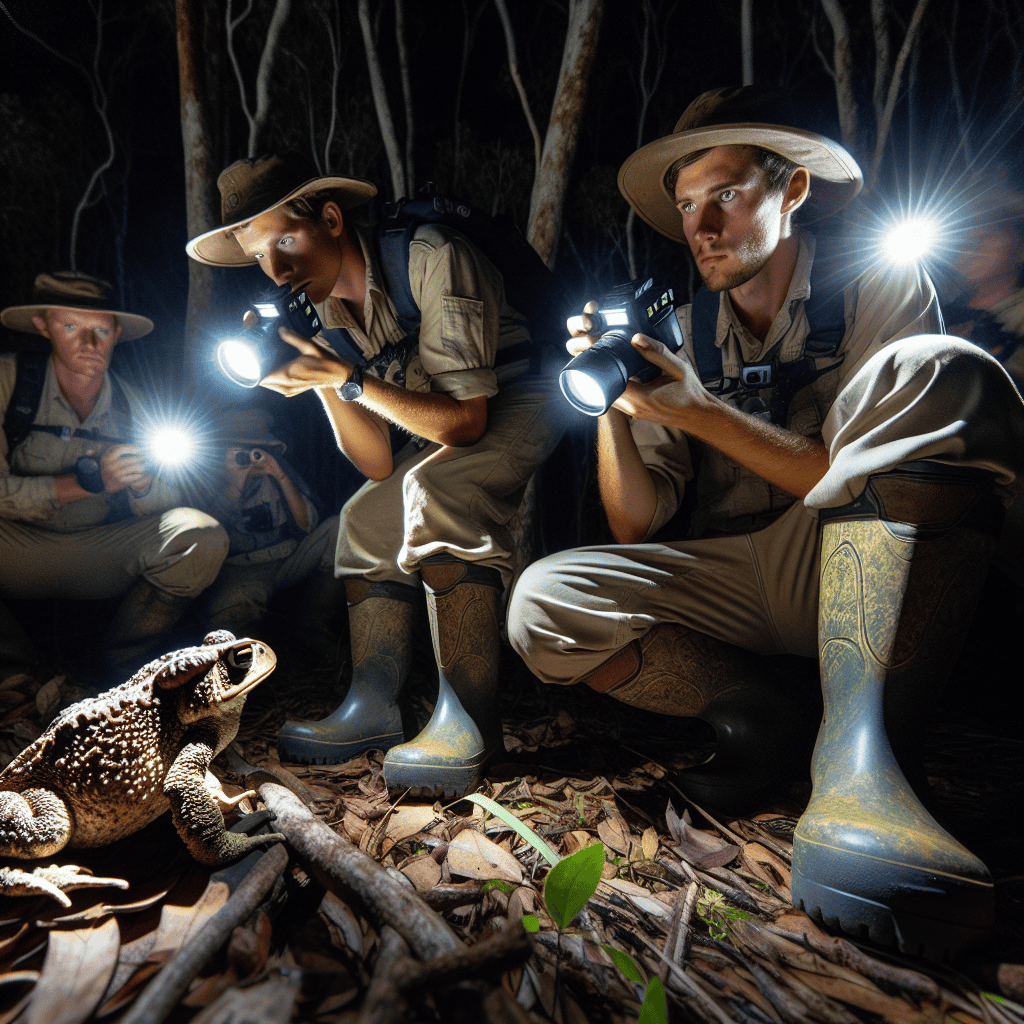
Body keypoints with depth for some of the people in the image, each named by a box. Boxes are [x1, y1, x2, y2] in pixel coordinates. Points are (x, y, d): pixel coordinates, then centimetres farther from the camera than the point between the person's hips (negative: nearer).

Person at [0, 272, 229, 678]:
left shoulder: (134, 405, 1)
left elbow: (170, 503, 0)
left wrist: (143, 483, -23)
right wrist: (87, 482, -24)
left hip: (101, 555, 3)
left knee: (203, 535, -24)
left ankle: (122, 664, -1)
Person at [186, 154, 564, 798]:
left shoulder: (431, 259, -22)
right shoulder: (325, 311, 1)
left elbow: (464, 420, -27)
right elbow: (380, 463, -5)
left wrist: (347, 377, -29)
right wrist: (322, 378, -19)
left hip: (518, 406, -8)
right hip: (441, 431, 8)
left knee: (435, 489, -32)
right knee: (366, 519, -3)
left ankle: (470, 721, -26)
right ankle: (373, 705, 2)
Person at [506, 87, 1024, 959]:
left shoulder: (880, 289, 0)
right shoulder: (679, 332, 8)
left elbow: (857, 477, -14)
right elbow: (638, 524, 3)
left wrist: (704, 413, -20)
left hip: (875, 578, -2)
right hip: (731, 583, 3)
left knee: (938, 371, -28)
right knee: (542, 604, -17)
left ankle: (853, 749, -35)